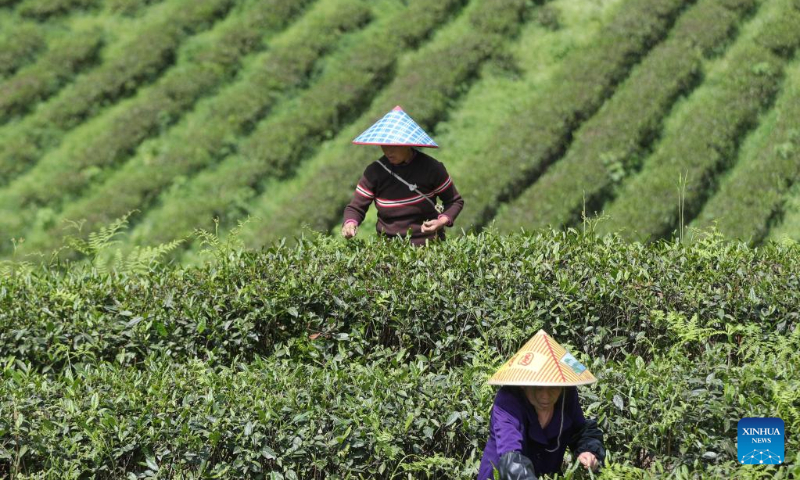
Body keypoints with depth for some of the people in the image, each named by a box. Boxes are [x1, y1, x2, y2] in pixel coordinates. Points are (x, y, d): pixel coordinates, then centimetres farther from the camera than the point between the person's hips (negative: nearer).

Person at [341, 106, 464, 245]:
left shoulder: (431, 168, -3)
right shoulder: (375, 172, -1)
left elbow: (455, 201, 8)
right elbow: (355, 207, 5)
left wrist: (442, 221, -12)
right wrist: (350, 223, -18)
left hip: (427, 244, -2)